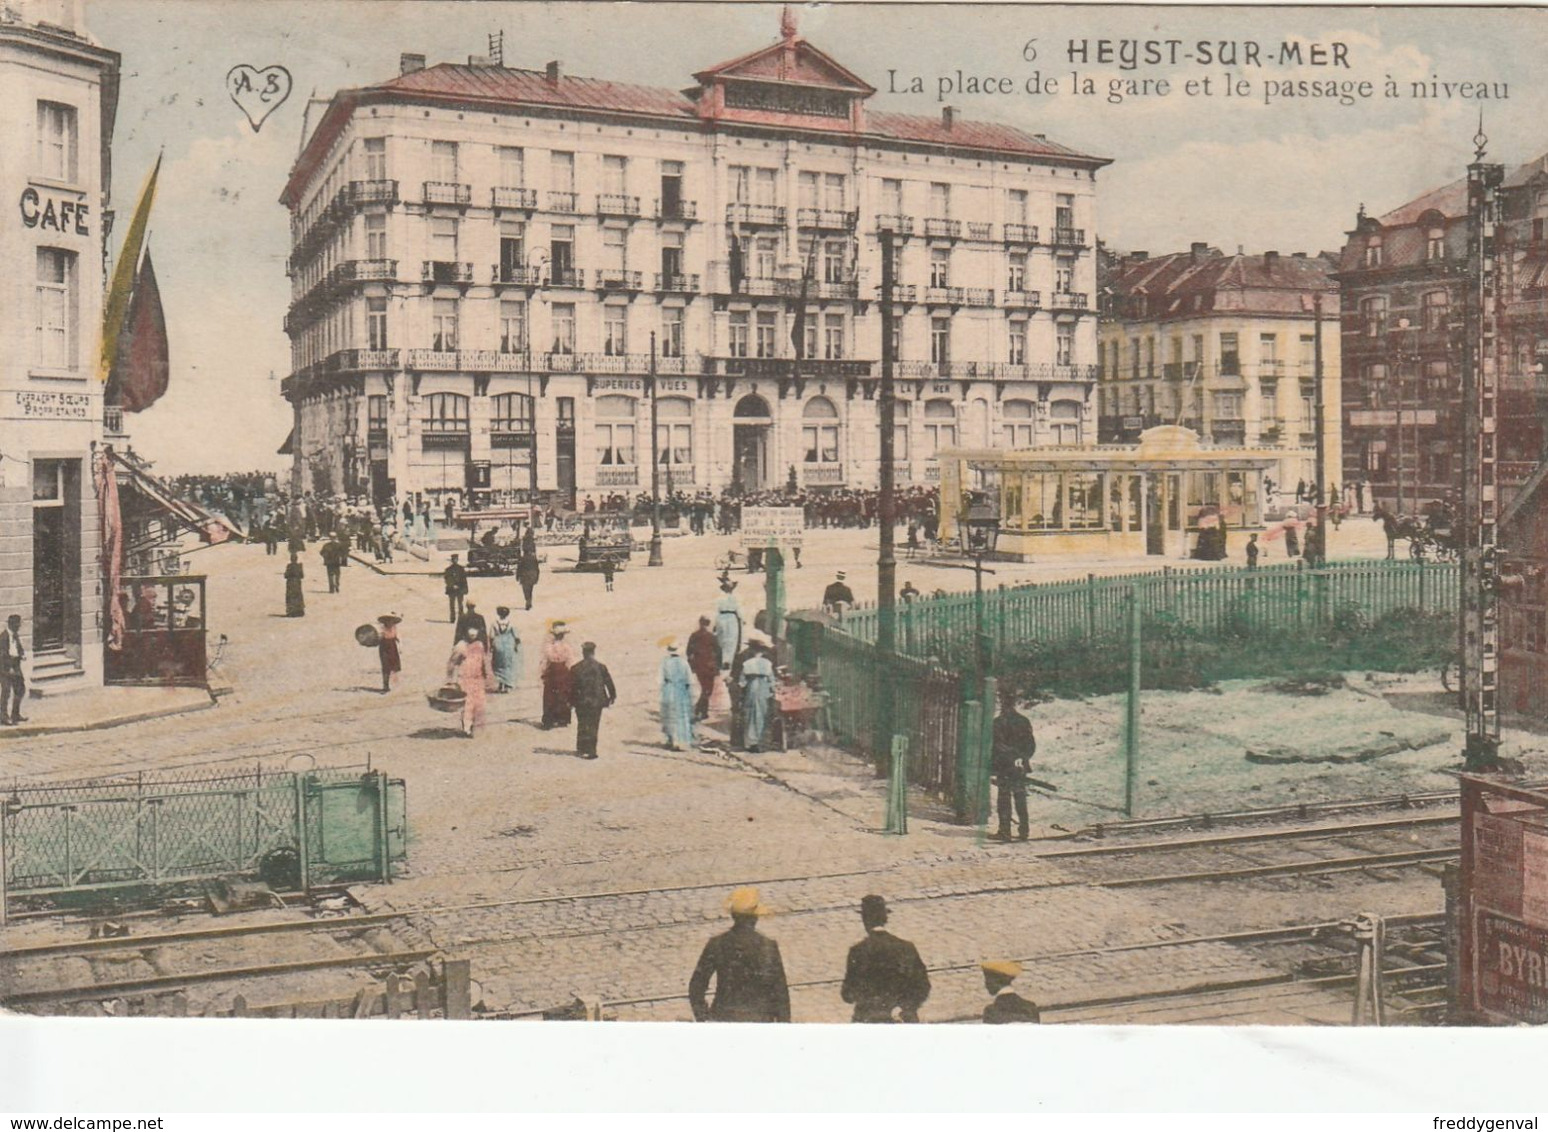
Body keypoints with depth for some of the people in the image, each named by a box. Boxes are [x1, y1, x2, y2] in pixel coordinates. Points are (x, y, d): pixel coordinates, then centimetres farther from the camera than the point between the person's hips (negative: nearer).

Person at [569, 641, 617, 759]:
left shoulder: (576, 669, -5)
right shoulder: (601, 667, -7)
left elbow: (572, 687, -2)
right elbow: (609, 683, -1)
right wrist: (612, 696, 12)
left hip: (581, 702, 1)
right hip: (596, 702, -1)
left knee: (582, 726, 11)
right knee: (593, 726, 6)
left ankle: (581, 749, 12)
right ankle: (590, 751, 5)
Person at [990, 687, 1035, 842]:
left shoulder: (998, 722, -9)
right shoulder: (1024, 721, 6)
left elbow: (993, 746, -9)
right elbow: (1032, 746, 9)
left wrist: (991, 765, -1)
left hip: (1003, 766, -5)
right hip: (1020, 768, 5)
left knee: (1004, 800, 0)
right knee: (1020, 800, 11)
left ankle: (1005, 831, -2)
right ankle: (1023, 831, 12)